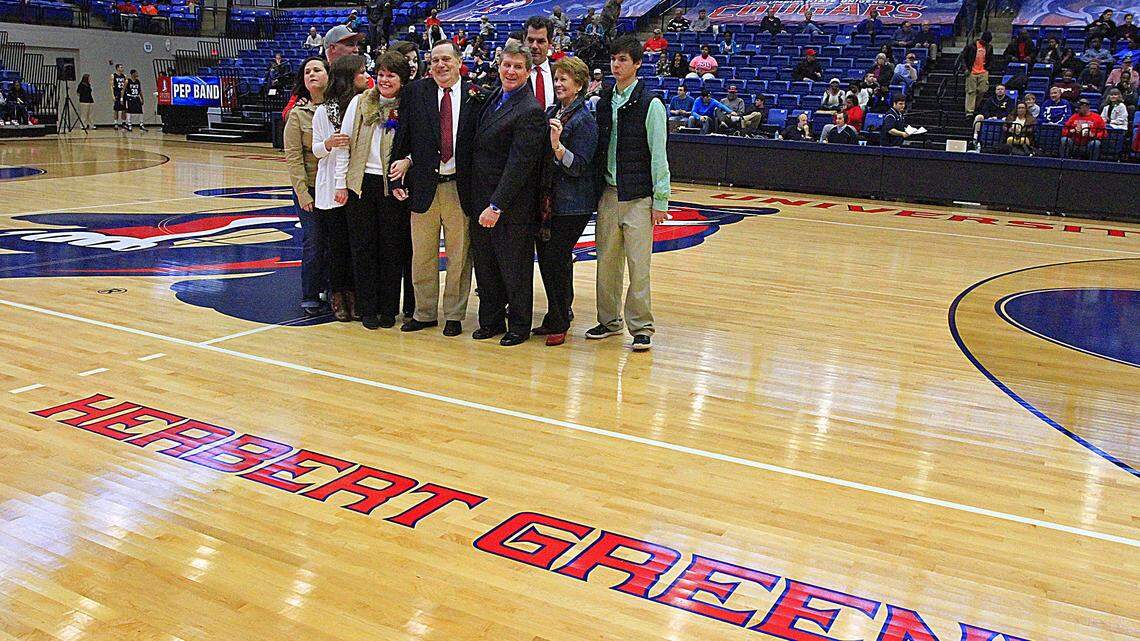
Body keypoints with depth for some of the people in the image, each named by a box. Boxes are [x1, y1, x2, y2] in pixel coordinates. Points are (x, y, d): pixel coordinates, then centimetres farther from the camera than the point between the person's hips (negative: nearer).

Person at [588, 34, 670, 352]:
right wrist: (595, 189, 7)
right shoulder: (603, 102, 10)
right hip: (608, 193, 5)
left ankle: (641, 327, 5)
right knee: (606, 261, 9)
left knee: (638, 264, -4)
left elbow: (658, 155, -6)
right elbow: (598, 149, 13)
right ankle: (609, 320, 21)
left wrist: (660, 201, -9)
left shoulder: (650, 104, -5)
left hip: (638, 196, -5)